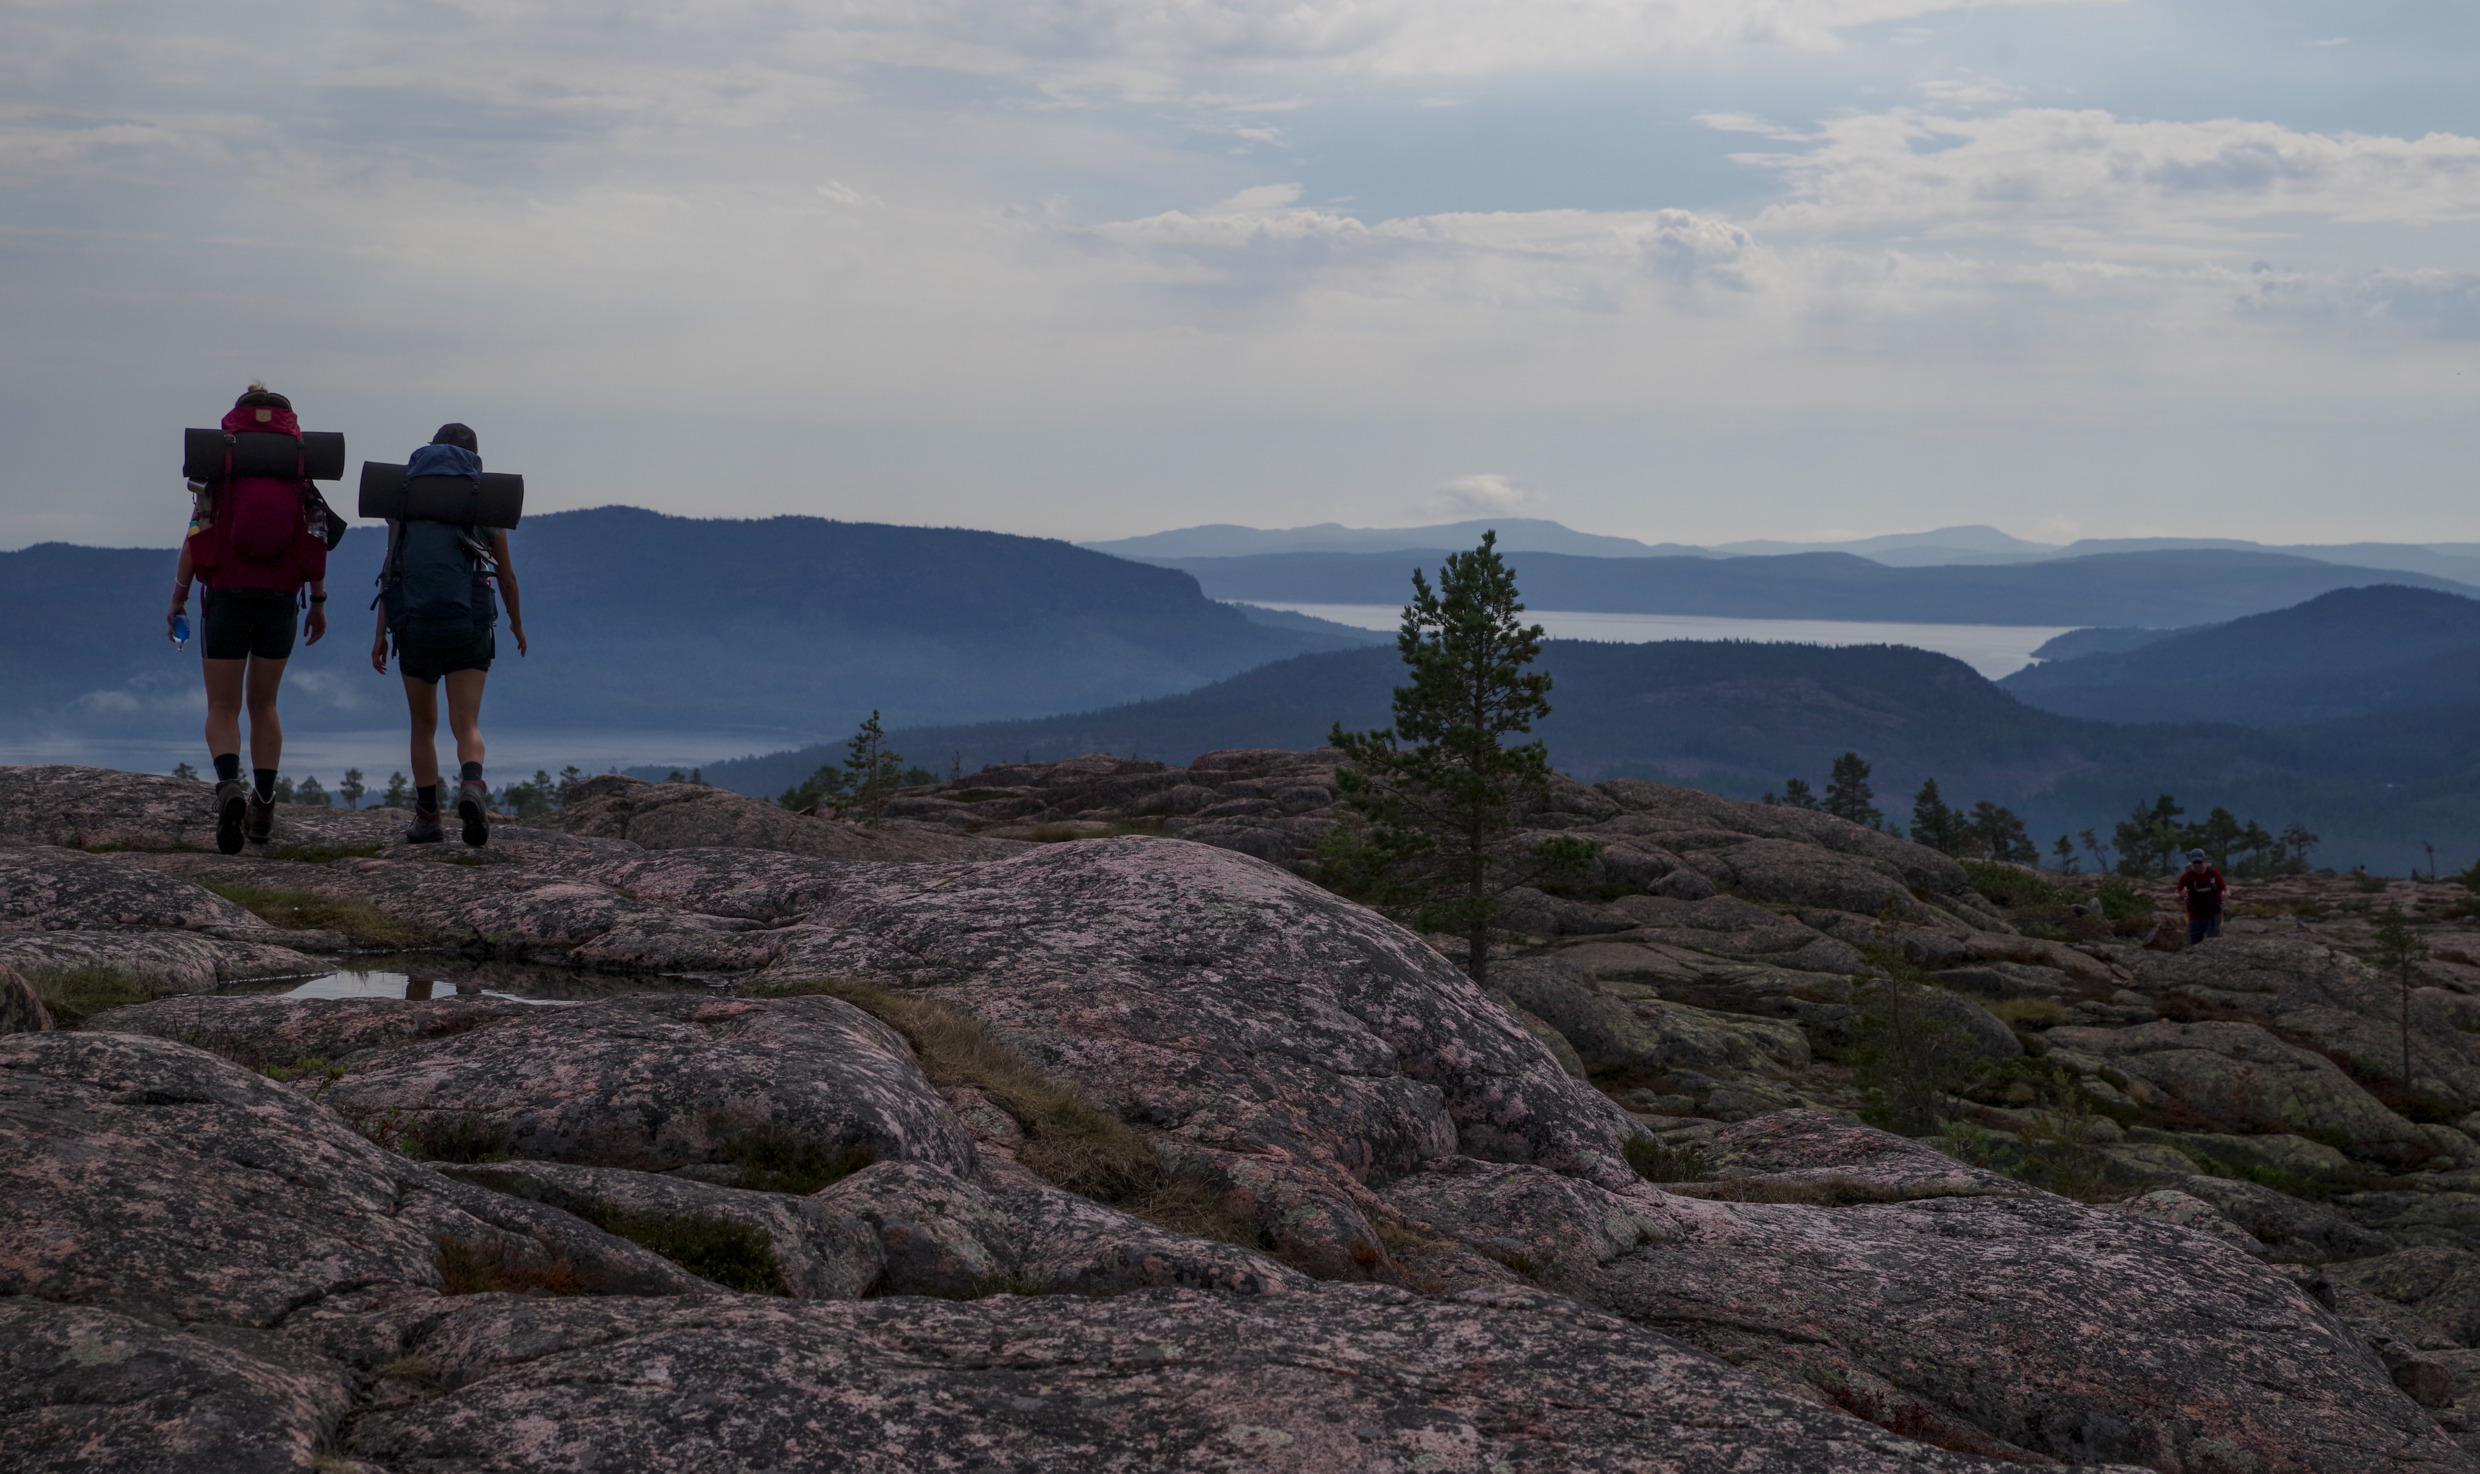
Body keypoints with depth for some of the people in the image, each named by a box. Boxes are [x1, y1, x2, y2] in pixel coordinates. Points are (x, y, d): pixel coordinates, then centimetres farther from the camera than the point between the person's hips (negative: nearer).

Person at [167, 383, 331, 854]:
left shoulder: (217, 471, -2)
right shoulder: (301, 476, 3)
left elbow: (195, 539, -8)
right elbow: (317, 544, -1)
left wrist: (177, 599, 1)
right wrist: (319, 604, 8)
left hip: (226, 602, -2)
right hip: (280, 603, 2)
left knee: (223, 710, 4)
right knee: (263, 705, 17)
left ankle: (229, 786, -24)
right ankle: (263, 808, 9)